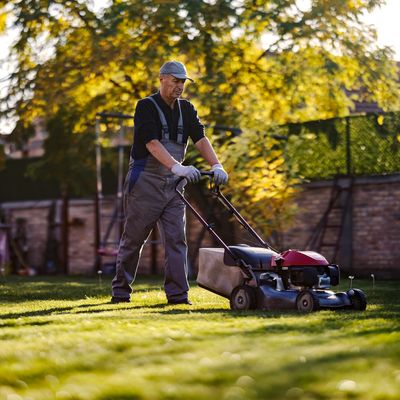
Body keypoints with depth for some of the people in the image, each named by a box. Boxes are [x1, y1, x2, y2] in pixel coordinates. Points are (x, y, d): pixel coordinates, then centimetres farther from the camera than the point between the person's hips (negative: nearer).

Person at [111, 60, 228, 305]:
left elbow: (201, 139, -3)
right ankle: (121, 291, 14)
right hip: (145, 183, -5)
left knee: (176, 239, -3)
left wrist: (216, 166, -20)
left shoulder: (186, 109, 9)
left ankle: (177, 294, -3)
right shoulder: (147, 107, -10)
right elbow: (153, 144, -22)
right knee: (133, 239, 2)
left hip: (172, 184, 5)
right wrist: (178, 167, -35)